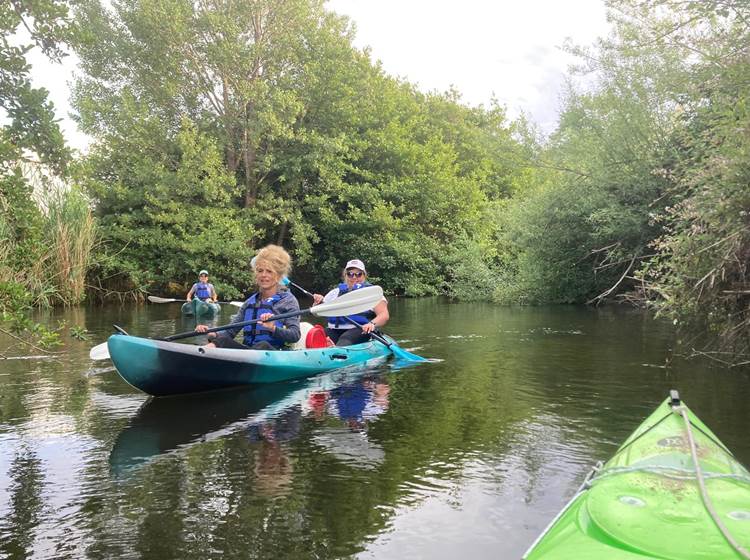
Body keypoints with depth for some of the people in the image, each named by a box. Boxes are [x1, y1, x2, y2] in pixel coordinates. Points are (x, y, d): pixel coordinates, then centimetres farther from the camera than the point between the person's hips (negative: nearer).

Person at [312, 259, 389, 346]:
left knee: (344, 341, -38)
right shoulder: (337, 291, 23)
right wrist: (318, 302, -1)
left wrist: (372, 324, -25)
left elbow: (384, 315, -3)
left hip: (359, 330, -4)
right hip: (334, 330, 4)